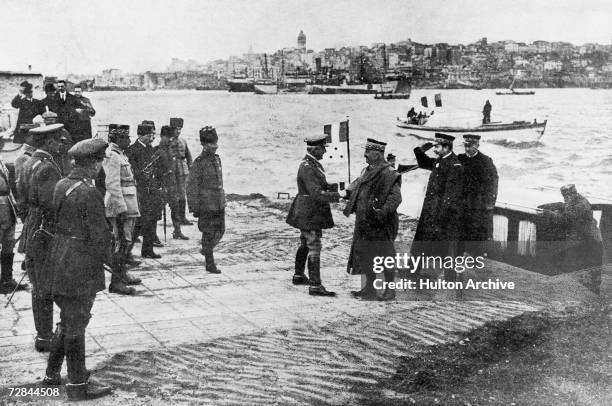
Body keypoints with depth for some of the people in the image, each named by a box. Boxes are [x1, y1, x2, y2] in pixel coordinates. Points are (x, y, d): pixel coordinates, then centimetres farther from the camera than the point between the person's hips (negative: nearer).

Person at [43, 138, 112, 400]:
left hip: (59, 259, 9)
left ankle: (52, 375, 31)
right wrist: (102, 257, 0)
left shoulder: (61, 185, 5)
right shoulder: (89, 194, -21)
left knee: (67, 321, 21)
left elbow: (56, 219, 11)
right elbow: (100, 235, -21)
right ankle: (77, 385, 15)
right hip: (81, 266, -9)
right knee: (76, 324, 3)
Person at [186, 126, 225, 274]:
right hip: (206, 205, -7)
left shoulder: (217, 159, 8)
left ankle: (206, 249, 37)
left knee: (220, 231, 13)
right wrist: (194, 208, -12)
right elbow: (192, 186, -12)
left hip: (219, 203, 7)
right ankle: (210, 264, 11)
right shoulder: (199, 162, -14)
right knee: (209, 234, 1)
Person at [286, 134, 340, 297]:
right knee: (314, 248, -10)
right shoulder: (307, 167, -22)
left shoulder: (313, 164, 10)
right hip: (309, 213, -11)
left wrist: (331, 187, -3)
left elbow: (320, 185, 17)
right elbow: (317, 193, -28)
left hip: (307, 213, 11)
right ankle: (315, 286, -9)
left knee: (305, 244, 22)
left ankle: (299, 276, 36)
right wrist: (338, 196, -24)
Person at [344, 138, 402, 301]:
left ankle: (390, 290, 11)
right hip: (365, 222, 9)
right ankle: (370, 288, 24)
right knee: (366, 254, 13)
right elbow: (356, 187, 28)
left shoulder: (388, 173, -15)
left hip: (381, 224, -9)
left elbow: (395, 196, -23)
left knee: (384, 256, 0)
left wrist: (385, 210, -34)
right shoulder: (367, 171, 12)